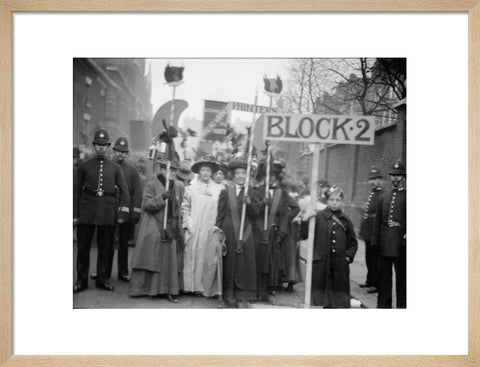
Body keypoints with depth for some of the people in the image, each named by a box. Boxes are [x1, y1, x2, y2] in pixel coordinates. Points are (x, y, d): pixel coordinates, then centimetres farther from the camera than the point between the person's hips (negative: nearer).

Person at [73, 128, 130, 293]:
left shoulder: (115, 168, 9)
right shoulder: (84, 166, 8)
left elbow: (124, 191, 6)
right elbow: (76, 191, 7)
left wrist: (122, 213, -4)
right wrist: (75, 214, 1)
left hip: (108, 210, 1)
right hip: (87, 209, 0)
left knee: (105, 247, 6)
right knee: (83, 247, 3)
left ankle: (102, 279, 17)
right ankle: (81, 280, 13)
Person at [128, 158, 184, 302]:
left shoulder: (176, 187, 13)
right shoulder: (151, 185, -3)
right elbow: (146, 205, -11)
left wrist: (178, 229, 17)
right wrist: (161, 197, -23)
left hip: (170, 230, 5)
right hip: (153, 230, -5)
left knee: (170, 260, 4)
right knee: (151, 259, -2)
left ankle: (168, 290, 10)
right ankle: (141, 288, 9)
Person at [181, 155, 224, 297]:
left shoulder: (218, 189, 5)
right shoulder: (191, 187, 5)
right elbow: (185, 207, 7)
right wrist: (188, 223, -3)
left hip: (211, 230, 0)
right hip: (194, 230, 0)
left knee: (210, 258, 1)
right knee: (193, 257, -1)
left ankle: (209, 289, 8)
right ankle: (193, 286, 7)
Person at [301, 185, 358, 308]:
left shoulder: (345, 221, 7)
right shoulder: (318, 217, -2)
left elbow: (353, 243, 17)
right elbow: (304, 235, -5)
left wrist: (349, 256, 5)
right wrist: (305, 220, -18)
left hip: (340, 266, 2)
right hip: (321, 264, -2)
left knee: (339, 301, 5)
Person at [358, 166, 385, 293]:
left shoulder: (383, 195, -15)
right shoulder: (372, 194, 14)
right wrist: (362, 230, 18)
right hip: (368, 233, 10)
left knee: (375, 260, -2)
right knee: (369, 259, 18)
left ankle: (376, 284, 7)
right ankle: (370, 281, 30)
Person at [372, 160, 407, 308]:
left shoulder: (407, 197, 0)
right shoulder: (383, 198, 14)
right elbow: (377, 222, 13)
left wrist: (407, 235, -16)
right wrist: (375, 241, 7)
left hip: (401, 243, -4)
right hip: (384, 244, 4)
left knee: (402, 276, 5)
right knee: (384, 276, 9)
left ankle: (402, 305, 14)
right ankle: (383, 304, 18)